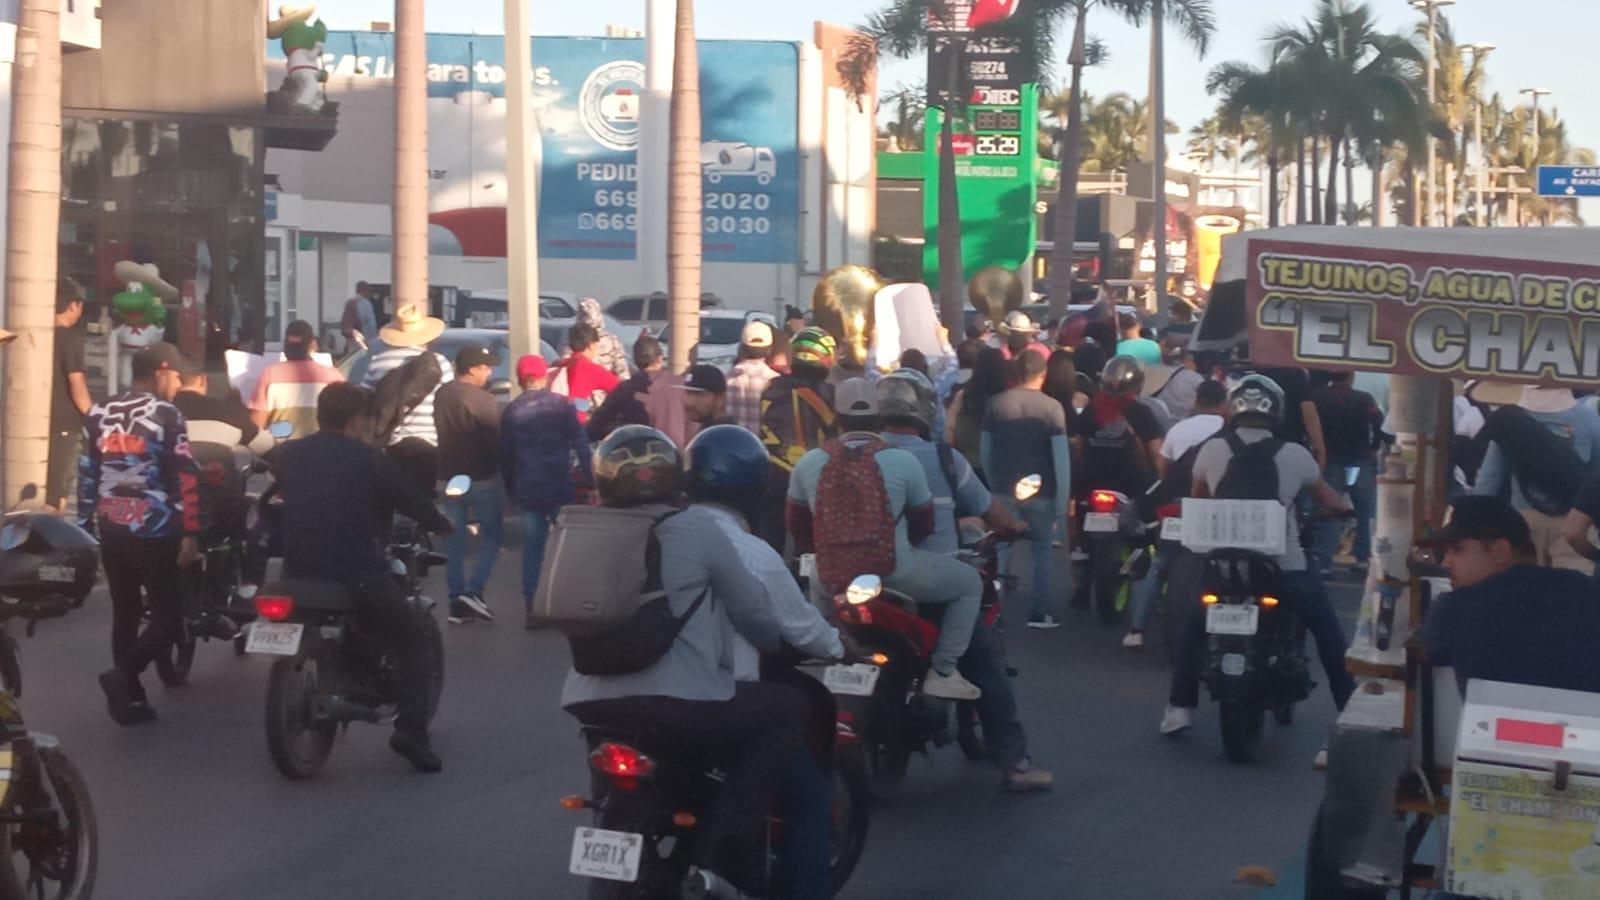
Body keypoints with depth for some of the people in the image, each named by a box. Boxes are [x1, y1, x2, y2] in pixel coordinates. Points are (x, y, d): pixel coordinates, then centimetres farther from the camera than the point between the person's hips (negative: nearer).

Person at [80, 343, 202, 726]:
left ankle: (130, 698, 16)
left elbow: (86, 475, 12)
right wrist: (190, 534, -11)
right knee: (168, 616, -1)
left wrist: (85, 525, 18)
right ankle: (123, 675, -20)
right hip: (154, 531, -6)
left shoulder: (99, 413, 10)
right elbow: (185, 478, -13)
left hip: (110, 529, 6)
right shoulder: (166, 414, -7)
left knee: (125, 613, 15)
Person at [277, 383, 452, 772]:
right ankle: (411, 730, -4)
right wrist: (443, 524, 24)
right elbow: (412, 499, 3)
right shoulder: (369, 461, -5)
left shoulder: (288, 455, 8)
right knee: (414, 639, 10)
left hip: (298, 574, 5)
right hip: (357, 576, -5)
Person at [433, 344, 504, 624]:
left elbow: (435, 437, 6)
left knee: (454, 541, 10)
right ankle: (473, 590, -7)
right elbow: (495, 442, -15)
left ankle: (456, 602, 9)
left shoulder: (441, 396, 2)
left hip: (449, 478, 5)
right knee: (491, 536, 7)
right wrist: (504, 472, -4)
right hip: (482, 479, -5)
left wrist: (440, 470, 12)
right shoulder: (483, 400, -16)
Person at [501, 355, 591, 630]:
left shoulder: (512, 411, 3)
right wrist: (588, 478, -4)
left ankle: (532, 609, 3)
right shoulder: (562, 405, -4)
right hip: (561, 488, -2)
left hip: (527, 491, 2)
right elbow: (581, 443, -8)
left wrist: (511, 488, 17)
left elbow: (505, 454, 8)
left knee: (532, 550, 6)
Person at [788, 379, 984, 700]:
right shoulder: (903, 462, -8)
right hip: (894, 574, -4)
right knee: (970, 583, 16)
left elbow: (797, 525, 12)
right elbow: (924, 523, 5)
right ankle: (943, 672, 7)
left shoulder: (808, 463, 0)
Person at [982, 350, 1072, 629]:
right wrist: (1062, 501, -5)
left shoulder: (996, 404, 0)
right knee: (1042, 552, 10)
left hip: (1004, 490, 2)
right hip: (1040, 492, -2)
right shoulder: (1052, 407, -10)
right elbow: (1061, 458, -11)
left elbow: (985, 451, 6)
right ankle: (1040, 613, 8)